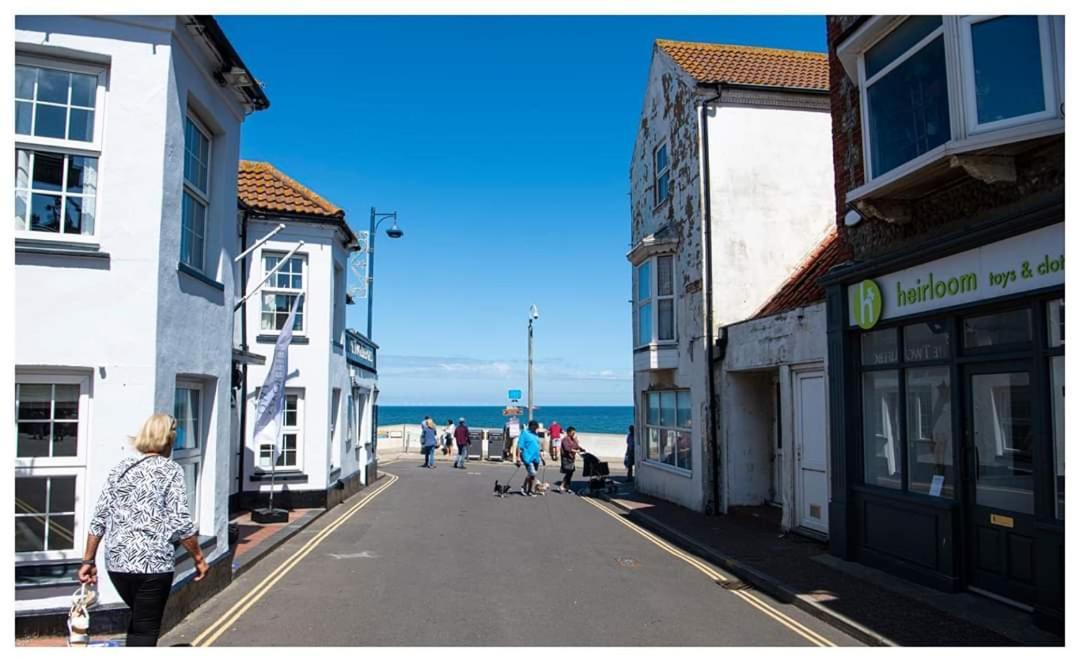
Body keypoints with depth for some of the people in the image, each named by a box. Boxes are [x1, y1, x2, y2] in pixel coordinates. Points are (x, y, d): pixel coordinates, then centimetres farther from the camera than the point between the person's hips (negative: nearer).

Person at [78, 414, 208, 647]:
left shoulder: (121, 468, 9)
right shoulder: (170, 470, -7)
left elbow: (98, 520, 7)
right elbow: (181, 523, -12)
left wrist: (89, 561, 14)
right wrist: (199, 558, -2)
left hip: (116, 563, 6)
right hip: (153, 565, -5)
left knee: (137, 617, 26)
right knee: (146, 629, 6)